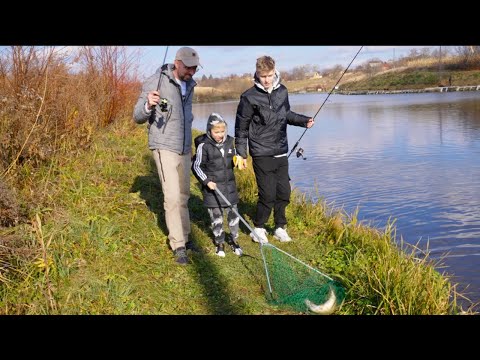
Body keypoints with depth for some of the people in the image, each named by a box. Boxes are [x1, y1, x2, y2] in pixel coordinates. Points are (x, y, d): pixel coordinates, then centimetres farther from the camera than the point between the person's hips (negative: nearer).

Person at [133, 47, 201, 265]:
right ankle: (178, 246, -4)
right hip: (165, 148, -7)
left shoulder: (189, 85, 10)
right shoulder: (155, 82, -11)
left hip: (184, 149, 7)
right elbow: (137, 117, -11)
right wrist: (148, 105, -32)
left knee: (183, 195, 11)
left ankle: (183, 237, 22)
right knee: (172, 196, -11)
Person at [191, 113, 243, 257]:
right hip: (212, 186, -4)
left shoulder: (229, 141, 1)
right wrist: (207, 181, -15)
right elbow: (196, 166, -7)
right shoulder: (203, 146, -13)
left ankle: (233, 240, 25)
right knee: (216, 216, 6)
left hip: (229, 184, 4)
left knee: (233, 214, 8)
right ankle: (219, 243, 22)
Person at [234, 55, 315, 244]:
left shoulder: (282, 91, 4)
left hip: (281, 152, 5)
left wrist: (304, 120, 3)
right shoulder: (249, 97, -11)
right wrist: (241, 153, -4)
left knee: (284, 192, 10)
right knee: (268, 195, -5)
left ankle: (280, 228, 27)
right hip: (262, 155, -5)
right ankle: (258, 229, 16)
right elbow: (241, 126, -4)